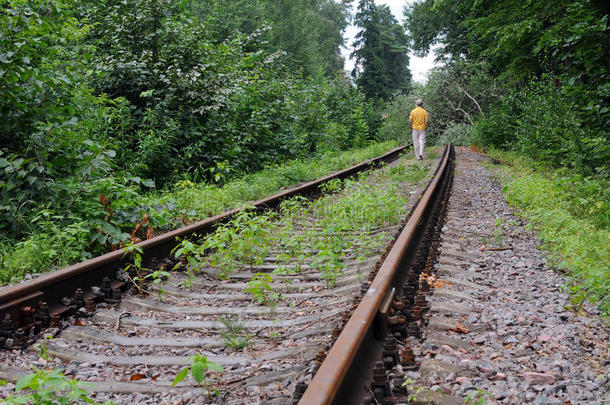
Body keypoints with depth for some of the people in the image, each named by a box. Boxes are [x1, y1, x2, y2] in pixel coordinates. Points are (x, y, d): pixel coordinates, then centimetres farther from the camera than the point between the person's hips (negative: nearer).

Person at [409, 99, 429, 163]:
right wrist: (426, 127, 7)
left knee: (416, 142, 6)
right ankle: (421, 153, -19)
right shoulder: (424, 111, -4)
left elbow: (410, 121, -7)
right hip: (422, 129, 0)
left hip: (415, 128, 0)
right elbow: (426, 121, -10)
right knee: (422, 141, 4)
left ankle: (418, 157, 8)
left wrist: (412, 126, 10)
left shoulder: (413, 111, -4)